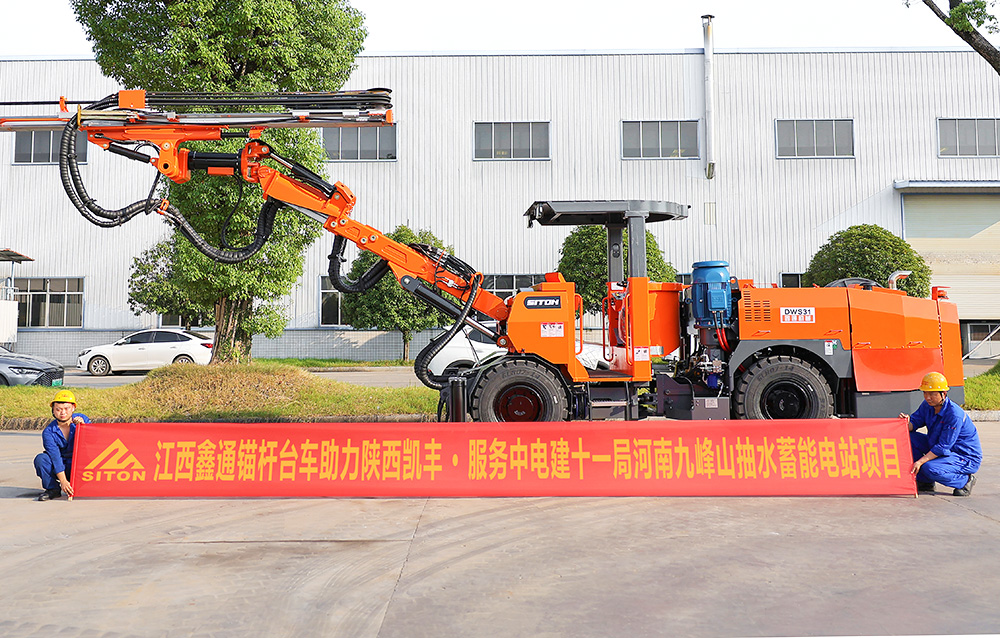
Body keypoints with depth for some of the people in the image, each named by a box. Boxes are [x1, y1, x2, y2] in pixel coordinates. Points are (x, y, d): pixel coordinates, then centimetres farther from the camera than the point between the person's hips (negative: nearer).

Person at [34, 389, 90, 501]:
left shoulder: (82, 419, -7)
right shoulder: (48, 432, -12)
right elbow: (55, 457, -21)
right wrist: (63, 481, -30)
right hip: (60, 468, 0)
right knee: (41, 459, -27)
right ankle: (52, 489, -6)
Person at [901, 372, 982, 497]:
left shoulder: (954, 415, -28)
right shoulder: (927, 405, -4)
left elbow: (943, 447, -28)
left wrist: (920, 461, -32)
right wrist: (907, 423, -26)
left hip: (967, 457, -8)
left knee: (930, 468, -33)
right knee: (909, 437, -7)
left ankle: (965, 480, -5)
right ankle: (925, 482, 3)